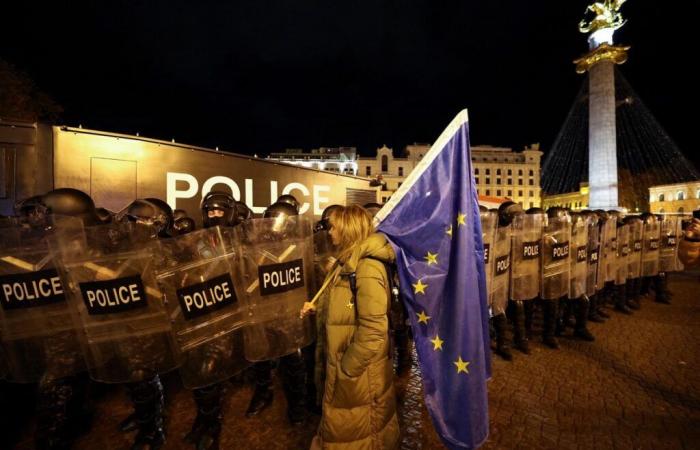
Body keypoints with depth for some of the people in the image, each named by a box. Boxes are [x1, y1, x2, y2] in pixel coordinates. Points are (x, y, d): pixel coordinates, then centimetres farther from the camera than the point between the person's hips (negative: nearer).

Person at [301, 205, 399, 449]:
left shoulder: (367, 268, -26)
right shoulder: (351, 263, 5)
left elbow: (373, 330, -28)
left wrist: (345, 370, -20)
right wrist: (317, 310, 4)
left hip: (359, 370, -9)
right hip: (344, 360, 9)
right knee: (342, 426, 28)